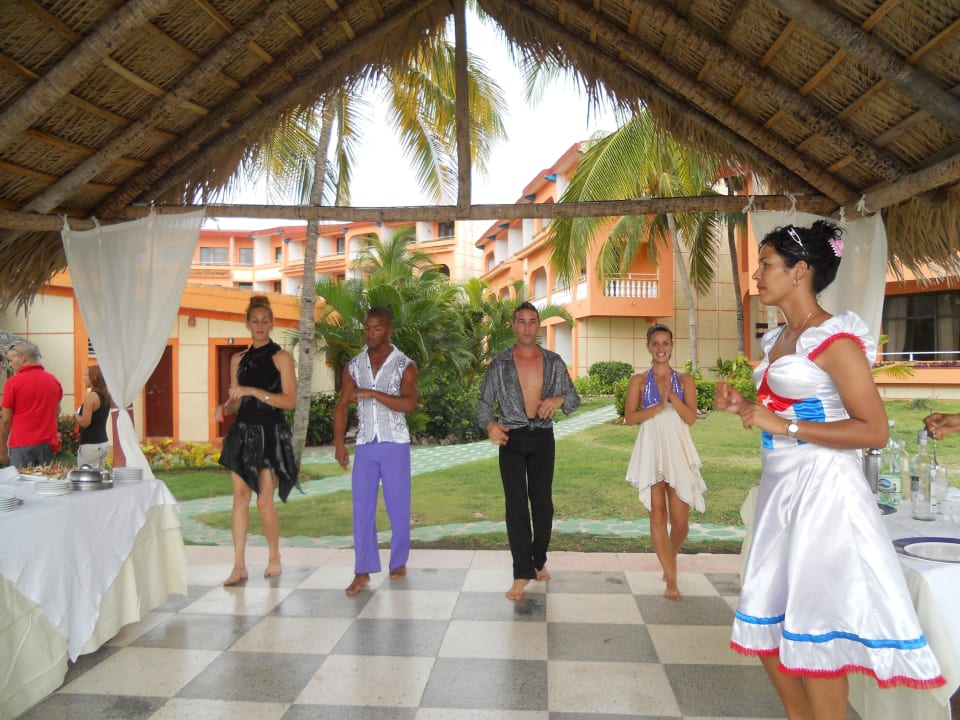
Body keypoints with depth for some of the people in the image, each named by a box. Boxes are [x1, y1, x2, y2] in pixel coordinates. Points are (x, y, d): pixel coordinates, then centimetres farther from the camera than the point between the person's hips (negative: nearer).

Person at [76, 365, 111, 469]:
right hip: (104, 443, 9)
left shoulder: (90, 396, -16)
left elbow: (85, 422, -18)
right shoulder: (106, 396, 8)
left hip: (90, 445, -9)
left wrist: (76, 415, -1)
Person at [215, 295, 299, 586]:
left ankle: (274, 557, 17)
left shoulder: (281, 357, -2)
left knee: (264, 500, -4)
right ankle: (239, 565, 8)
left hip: (270, 434, -4)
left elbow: (290, 400, -9)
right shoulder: (238, 359, 13)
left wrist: (253, 391, -17)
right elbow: (236, 401, 19)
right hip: (243, 432, 5)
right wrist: (224, 407, -3)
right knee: (240, 496, 2)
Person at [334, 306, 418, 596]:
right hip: (365, 445, 3)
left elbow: (409, 403, -17)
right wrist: (339, 444, -1)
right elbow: (342, 406, 8)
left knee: (398, 507, 6)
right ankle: (363, 572, 6)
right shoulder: (354, 366, 8)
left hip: (395, 445, -2)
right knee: (362, 509, 1)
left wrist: (372, 393, -23)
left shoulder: (405, 365, -3)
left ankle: (399, 562, 23)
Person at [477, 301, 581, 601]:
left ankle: (539, 560, 27)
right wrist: (489, 424, -20)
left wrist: (560, 399, -17)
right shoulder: (499, 364, 0)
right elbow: (484, 402, 1)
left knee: (543, 501, 6)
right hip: (512, 439, -1)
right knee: (516, 504, -5)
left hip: (543, 437, 2)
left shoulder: (554, 362, 3)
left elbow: (574, 399, 7)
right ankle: (522, 573, 1)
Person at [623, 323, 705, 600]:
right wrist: (659, 407, -12)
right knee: (658, 514, -4)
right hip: (651, 451, -1)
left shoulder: (684, 380, 8)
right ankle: (671, 580, 4)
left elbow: (691, 417, -2)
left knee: (680, 519, 1)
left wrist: (672, 395, -13)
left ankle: (670, 558, 33)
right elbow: (629, 417, -2)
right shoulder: (639, 380, 6)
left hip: (678, 451, 1)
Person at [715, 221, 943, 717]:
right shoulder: (779, 339, 12)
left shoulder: (834, 340, -13)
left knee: (814, 632, 2)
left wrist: (783, 426, -21)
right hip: (779, 486, 9)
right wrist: (742, 407, 6)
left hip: (821, 490, -9)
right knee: (765, 624, 16)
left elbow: (873, 431, -17)